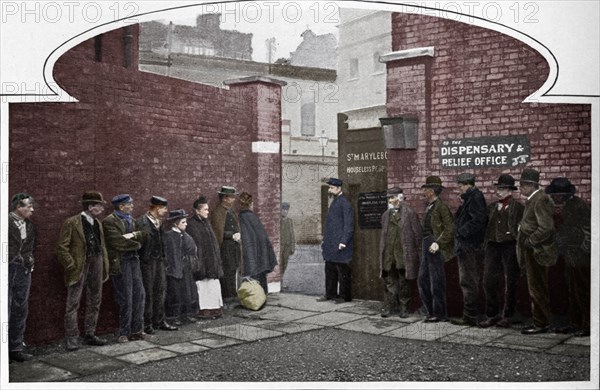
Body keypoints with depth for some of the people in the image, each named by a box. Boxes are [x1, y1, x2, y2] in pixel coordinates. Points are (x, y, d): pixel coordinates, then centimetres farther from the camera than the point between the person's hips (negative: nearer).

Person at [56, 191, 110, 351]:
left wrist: (105, 268, 11)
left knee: (94, 302, 11)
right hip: (79, 267, -7)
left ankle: (90, 335, 21)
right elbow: (62, 248, -9)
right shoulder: (71, 223, -8)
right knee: (73, 304, -3)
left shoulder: (97, 223, 13)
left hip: (96, 265, 7)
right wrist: (72, 266, -14)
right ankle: (71, 338, 4)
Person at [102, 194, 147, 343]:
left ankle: (137, 330, 15)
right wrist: (137, 244, -5)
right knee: (126, 300, -2)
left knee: (139, 295, 6)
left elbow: (143, 235, 9)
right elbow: (118, 242, -18)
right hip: (120, 262, -7)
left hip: (133, 260, 7)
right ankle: (125, 333, 11)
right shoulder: (109, 222, -9)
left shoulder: (130, 219, 15)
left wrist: (134, 234, -12)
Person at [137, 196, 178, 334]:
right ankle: (147, 323, 10)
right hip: (147, 261, -8)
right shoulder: (142, 222, -13)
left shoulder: (159, 221, 12)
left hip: (159, 260, 8)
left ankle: (160, 321, 20)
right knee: (148, 293, 0)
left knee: (160, 291, 11)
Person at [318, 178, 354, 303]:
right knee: (330, 270, 14)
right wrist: (325, 239, 18)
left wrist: (343, 241, -21)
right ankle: (330, 294, 23)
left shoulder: (344, 203, -12)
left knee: (343, 271, 0)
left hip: (339, 245, -9)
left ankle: (345, 296, 8)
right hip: (330, 244, 9)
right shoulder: (334, 202, 15)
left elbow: (348, 225, -17)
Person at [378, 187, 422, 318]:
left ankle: (403, 308, 13)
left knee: (403, 283, 4)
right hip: (388, 255, 5)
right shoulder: (386, 215, 15)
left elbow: (417, 234, -2)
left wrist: (418, 253, -5)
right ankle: (389, 307, 12)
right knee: (390, 282, 6)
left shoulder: (409, 213, -2)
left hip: (403, 255, -4)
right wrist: (382, 254, 14)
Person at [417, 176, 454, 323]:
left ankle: (440, 314, 8)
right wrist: (426, 244, 13)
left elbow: (450, 229, -17)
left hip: (435, 248, -9)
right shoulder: (429, 207, 16)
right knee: (422, 280, 10)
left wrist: (438, 243, -21)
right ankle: (431, 311, 20)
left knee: (437, 282, -2)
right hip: (427, 246, 9)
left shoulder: (441, 206, -11)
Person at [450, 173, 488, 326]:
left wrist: (462, 231, -18)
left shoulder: (475, 198, -13)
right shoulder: (470, 198, 17)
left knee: (468, 282, -6)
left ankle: (470, 316, -1)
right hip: (467, 246, 11)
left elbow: (478, 220, -24)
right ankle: (470, 314, 22)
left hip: (469, 247, -11)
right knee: (468, 281, 15)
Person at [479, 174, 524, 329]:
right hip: (492, 246, 5)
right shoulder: (492, 207, 14)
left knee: (510, 283, 4)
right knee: (489, 281, 2)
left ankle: (507, 316, 15)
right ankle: (492, 315, 12)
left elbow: (521, 229, -7)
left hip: (509, 246, -5)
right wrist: (486, 242, 6)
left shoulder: (517, 207, -3)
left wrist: (518, 246, -12)